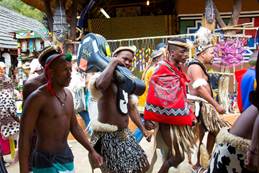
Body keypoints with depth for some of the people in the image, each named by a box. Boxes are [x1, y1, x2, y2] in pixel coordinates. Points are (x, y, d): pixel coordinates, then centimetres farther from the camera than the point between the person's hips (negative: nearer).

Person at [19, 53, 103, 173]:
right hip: (46, 161, -7)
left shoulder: (68, 94, 4)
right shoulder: (37, 98, -18)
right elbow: (24, 138, -16)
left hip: (67, 156, 7)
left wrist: (91, 150, 11)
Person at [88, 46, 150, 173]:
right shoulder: (106, 77, -15)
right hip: (108, 135, -9)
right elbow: (100, 84, -42)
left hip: (124, 133, 9)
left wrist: (143, 129, 20)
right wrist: (113, 63, -27)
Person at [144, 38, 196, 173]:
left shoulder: (178, 69, 10)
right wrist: (150, 120, -13)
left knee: (173, 154, 14)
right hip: (167, 121, -8)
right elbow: (154, 96, -15)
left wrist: (190, 115, 17)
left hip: (179, 119, 8)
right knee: (178, 157, -3)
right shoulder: (162, 69, -15)